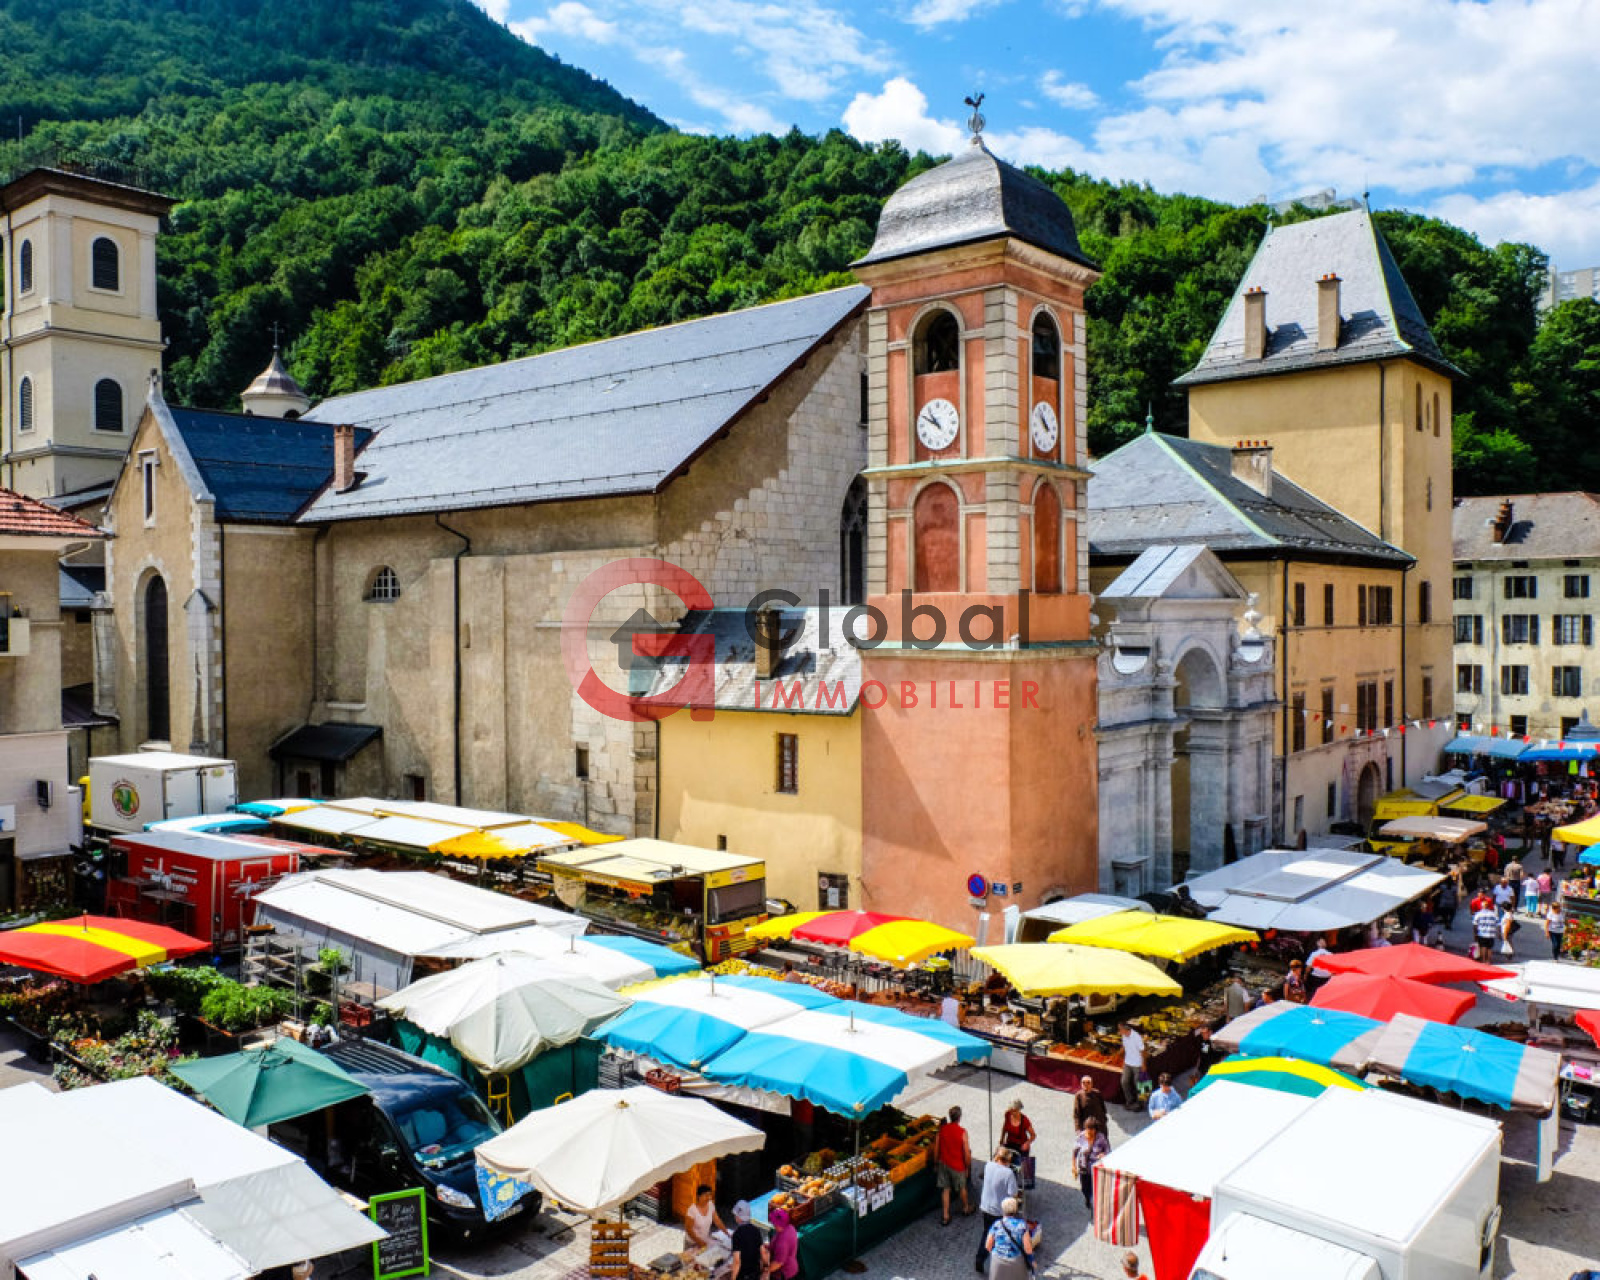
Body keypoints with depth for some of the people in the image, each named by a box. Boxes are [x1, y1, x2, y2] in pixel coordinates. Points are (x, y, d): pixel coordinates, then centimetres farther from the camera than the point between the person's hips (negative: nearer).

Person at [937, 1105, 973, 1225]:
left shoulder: (942, 1129, -9)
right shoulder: (962, 1132, -20)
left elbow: (936, 1148, -2)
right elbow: (967, 1153, -16)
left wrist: (936, 1163, 11)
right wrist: (967, 1167, 0)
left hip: (943, 1164, 3)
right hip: (957, 1165, -3)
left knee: (945, 1190, 13)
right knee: (962, 1188, 21)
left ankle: (946, 1216, 16)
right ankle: (966, 1208, 41)